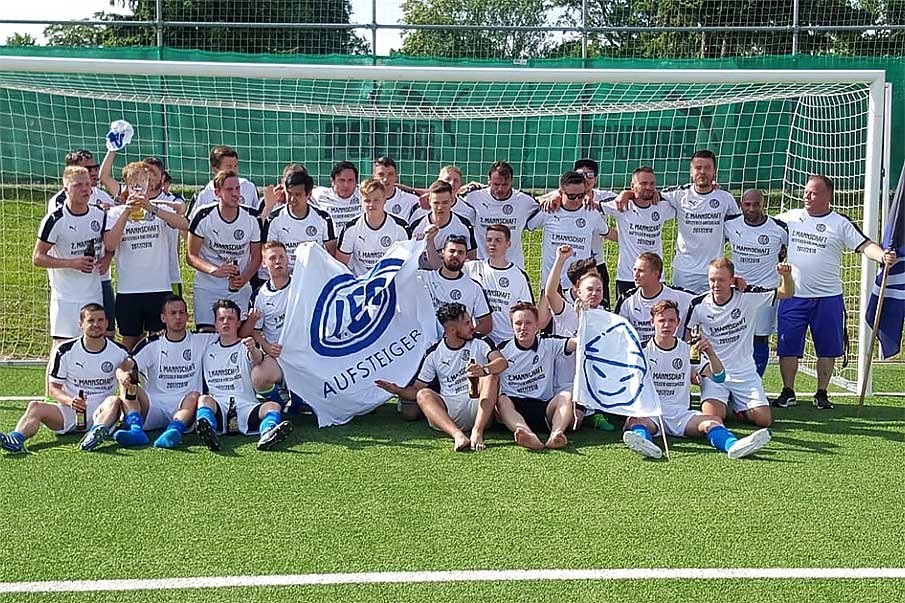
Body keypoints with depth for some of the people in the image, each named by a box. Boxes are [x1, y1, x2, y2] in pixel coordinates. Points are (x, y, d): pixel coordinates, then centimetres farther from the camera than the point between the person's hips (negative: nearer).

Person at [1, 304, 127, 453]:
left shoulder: (119, 352, 4)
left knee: (114, 401, -33)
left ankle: (96, 433, -63)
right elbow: (54, 388, 3)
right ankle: (16, 439, -54)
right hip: (68, 410, 1)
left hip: (101, 412, -1)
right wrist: (69, 401, -19)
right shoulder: (66, 350, 2)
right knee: (35, 407, -24)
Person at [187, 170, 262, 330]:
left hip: (240, 288, 2)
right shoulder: (204, 217, -9)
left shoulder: (252, 218, -3)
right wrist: (214, 270, -25)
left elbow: (256, 257, 5)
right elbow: (191, 256, -6)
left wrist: (244, 279, -15)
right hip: (207, 288, -2)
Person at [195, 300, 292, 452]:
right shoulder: (208, 349, 23)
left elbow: (258, 359, -11)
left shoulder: (246, 346, 12)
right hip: (218, 408, 1)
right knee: (204, 399, -30)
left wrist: (253, 350, -34)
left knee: (273, 406, -27)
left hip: (247, 406, -1)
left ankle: (267, 434, -58)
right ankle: (208, 433, -59)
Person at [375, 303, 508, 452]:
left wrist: (484, 370, -33)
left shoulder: (480, 343, 8)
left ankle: (477, 432, -39)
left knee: (490, 376, -24)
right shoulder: (434, 354, 12)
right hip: (449, 409, 1)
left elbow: (502, 362, -11)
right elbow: (417, 388, 14)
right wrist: (399, 391, -9)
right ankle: (458, 435, -47)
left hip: (478, 407, -1)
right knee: (423, 395, -24)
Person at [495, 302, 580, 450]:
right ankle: (531, 437, -56)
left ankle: (555, 434, -51)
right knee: (501, 400, -32)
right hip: (514, 407, -1)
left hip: (545, 407, 1)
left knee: (567, 396, -26)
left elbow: (578, 342, -6)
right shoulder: (502, 350, 9)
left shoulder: (548, 344, 9)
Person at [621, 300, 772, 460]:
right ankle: (642, 439, -69)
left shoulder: (688, 351, 12)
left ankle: (733, 445, -57)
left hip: (680, 413, 2)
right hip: (650, 413, -1)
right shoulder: (643, 350, 8)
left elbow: (718, 377, 2)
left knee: (713, 421, -27)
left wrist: (710, 353, -17)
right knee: (633, 420, -36)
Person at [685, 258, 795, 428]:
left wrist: (786, 275, -28)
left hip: (745, 371, 1)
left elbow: (787, 293, -7)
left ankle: (740, 406, 22)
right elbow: (686, 337, 5)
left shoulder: (748, 296, -8)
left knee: (764, 420, -10)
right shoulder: (699, 305, -8)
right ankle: (720, 403, 15)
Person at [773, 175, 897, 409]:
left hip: (828, 298, -1)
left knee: (827, 348, 4)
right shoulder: (789, 217, 6)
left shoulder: (841, 223, 0)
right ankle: (787, 392, 13)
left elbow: (865, 245, -9)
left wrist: (883, 256, -28)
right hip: (793, 295, 1)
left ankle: (821, 394, 18)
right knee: (787, 346, 1)